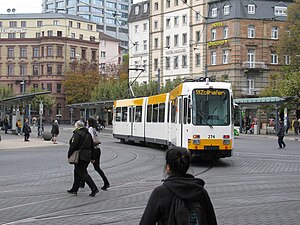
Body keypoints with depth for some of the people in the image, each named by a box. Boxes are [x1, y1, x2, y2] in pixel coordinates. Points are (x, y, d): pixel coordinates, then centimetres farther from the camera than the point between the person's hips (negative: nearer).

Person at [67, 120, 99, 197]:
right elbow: (92, 146, 17)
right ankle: (74, 189, 23)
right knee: (77, 172, 17)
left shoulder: (77, 134, -13)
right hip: (87, 156, 9)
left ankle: (94, 188, -15)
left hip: (80, 157, -9)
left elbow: (73, 146, -18)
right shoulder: (88, 134, 14)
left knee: (82, 173, -7)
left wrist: (69, 155, -8)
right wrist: (92, 158, 22)